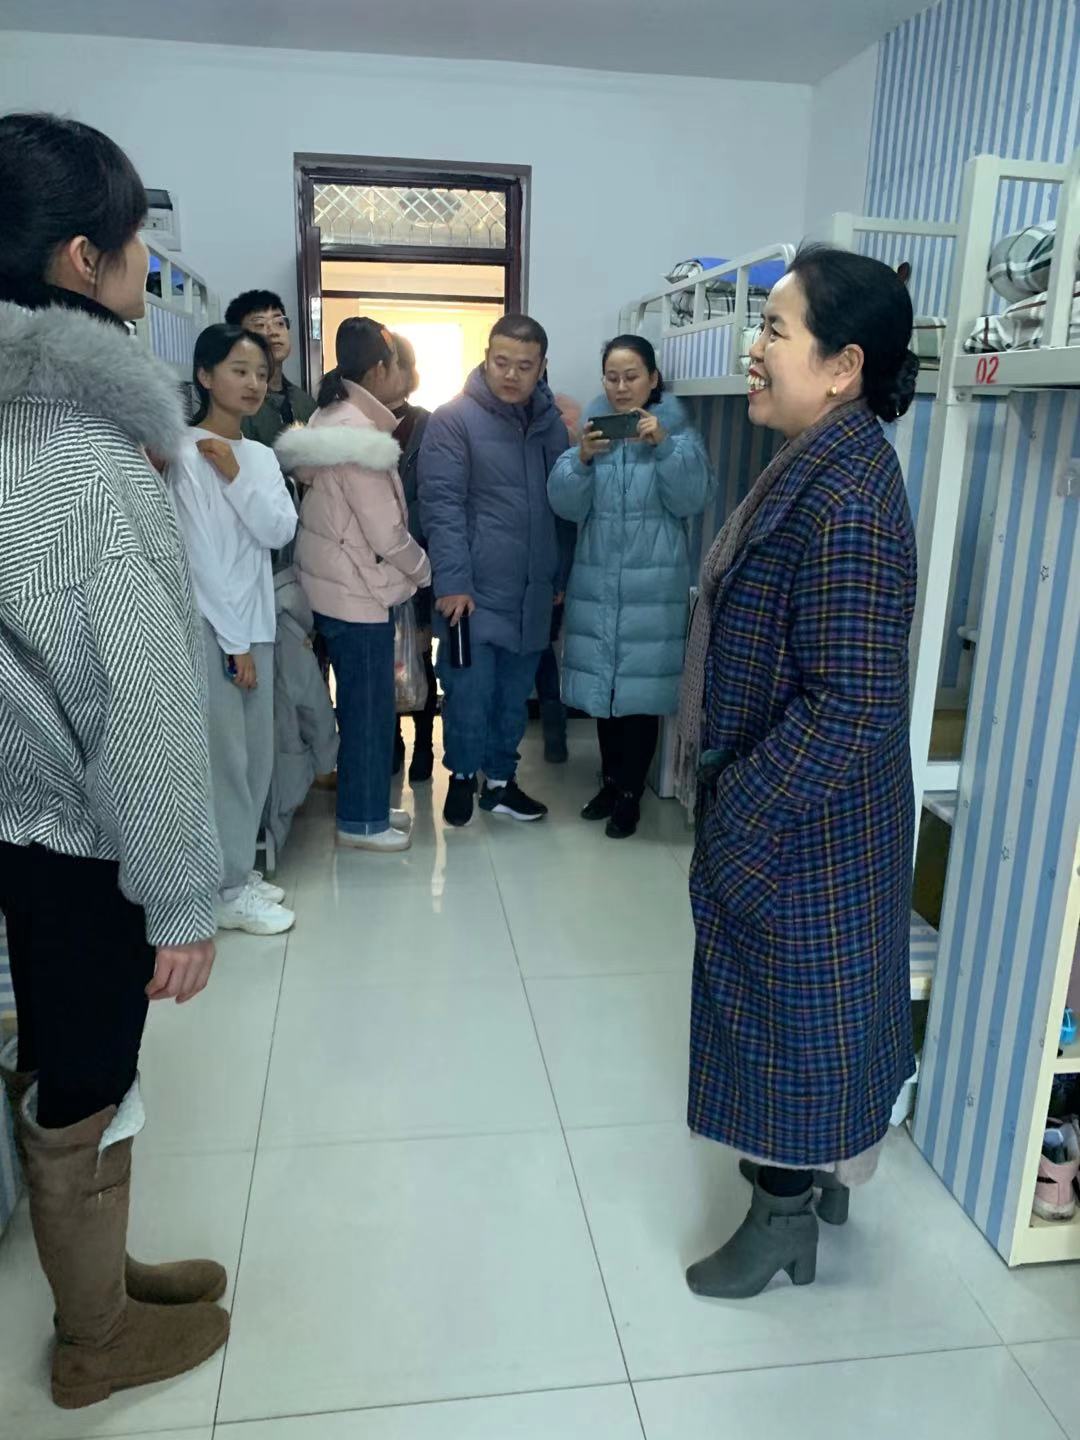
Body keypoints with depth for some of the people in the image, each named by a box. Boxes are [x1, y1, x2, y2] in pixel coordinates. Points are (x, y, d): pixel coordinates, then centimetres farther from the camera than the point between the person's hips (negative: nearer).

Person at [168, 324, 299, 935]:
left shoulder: (261, 456, 12)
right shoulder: (187, 453, -10)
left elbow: (279, 532, -1)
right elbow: (200, 555, -14)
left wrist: (235, 475, -12)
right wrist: (232, 642, -14)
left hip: (255, 621, 7)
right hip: (210, 626, -7)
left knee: (257, 755, 11)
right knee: (226, 758, -3)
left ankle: (240, 870, 24)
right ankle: (231, 891, 8)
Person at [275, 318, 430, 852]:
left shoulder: (335, 418, 11)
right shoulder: (358, 433, -20)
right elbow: (386, 533, -19)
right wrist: (426, 572, -2)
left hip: (340, 584, 10)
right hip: (357, 589, -10)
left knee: (365, 704, 18)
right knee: (369, 707, 2)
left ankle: (367, 804, 30)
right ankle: (361, 820, 14)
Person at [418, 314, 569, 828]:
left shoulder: (552, 422, 9)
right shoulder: (453, 420, -6)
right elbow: (441, 505, -12)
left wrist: (560, 576, 15)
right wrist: (453, 582, -18)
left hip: (532, 592, 5)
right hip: (474, 589, -4)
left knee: (515, 694, 13)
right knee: (469, 692, -2)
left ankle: (500, 780, 29)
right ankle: (463, 774, 23)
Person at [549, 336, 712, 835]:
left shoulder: (679, 432, 1)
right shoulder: (591, 428, 6)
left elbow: (691, 499, -13)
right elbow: (565, 504, -5)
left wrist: (663, 447, -25)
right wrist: (582, 459, -23)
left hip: (653, 587, -3)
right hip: (596, 583, 3)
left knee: (640, 689, -1)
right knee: (602, 684, 11)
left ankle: (631, 792, 14)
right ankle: (609, 780, 28)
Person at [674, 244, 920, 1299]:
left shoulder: (846, 501, -27)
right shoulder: (817, 467, 5)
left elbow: (850, 708, -28)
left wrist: (738, 820, -21)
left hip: (803, 825, -10)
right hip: (783, 806, 10)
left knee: (791, 1002, 9)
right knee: (800, 997, 24)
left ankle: (786, 1214, 33)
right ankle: (815, 1173, 46)